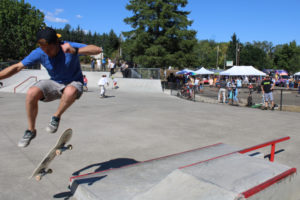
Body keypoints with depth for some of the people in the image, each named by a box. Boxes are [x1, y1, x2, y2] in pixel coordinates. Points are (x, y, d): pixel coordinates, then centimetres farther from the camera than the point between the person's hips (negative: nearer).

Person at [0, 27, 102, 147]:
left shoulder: (69, 47, -24)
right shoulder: (39, 53, -12)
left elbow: (98, 50, -36)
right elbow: (17, 67, -3)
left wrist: (75, 51, -51)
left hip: (73, 83, -3)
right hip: (55, 83, 4)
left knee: (70, 92, -41)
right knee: (31, 93, -23)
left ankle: (56, 117, -11)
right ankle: (31, 131, -2)